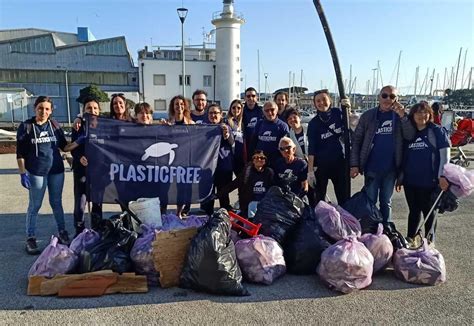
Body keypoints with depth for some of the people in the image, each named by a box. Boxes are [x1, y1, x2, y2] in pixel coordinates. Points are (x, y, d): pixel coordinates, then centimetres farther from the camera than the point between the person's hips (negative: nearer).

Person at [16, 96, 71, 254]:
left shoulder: (55, 125, 3)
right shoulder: (26, 126, -5)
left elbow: (64, 146, 9)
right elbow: (20, 153, -4)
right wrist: (23, 173, -9)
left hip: (56, 170, 3)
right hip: (36, 173, -3)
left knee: (57, 203, 13)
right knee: (34, 206, 5)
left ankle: (62, 232, 25)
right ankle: (30, 238, 15)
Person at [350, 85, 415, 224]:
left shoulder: (400, 116, 3)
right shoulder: (368, 115, -1)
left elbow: (410, 136, -10)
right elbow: (356, 140, -2)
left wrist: (402, 116, -22)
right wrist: (354, 164, -9)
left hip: (391, 168, 2)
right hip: (372, 168, -1)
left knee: (386, 203, 14)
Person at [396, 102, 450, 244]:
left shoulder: (437, 131, -2)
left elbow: (445, 154, -7)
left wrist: (442, 176, -16)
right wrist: (400, 178, 14)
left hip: (429, 181, -4)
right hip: (410, 181, 4)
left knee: (428, 211, 7)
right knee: (413, 211, 13)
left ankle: (429, 242, 20)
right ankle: (410, 239, 24)